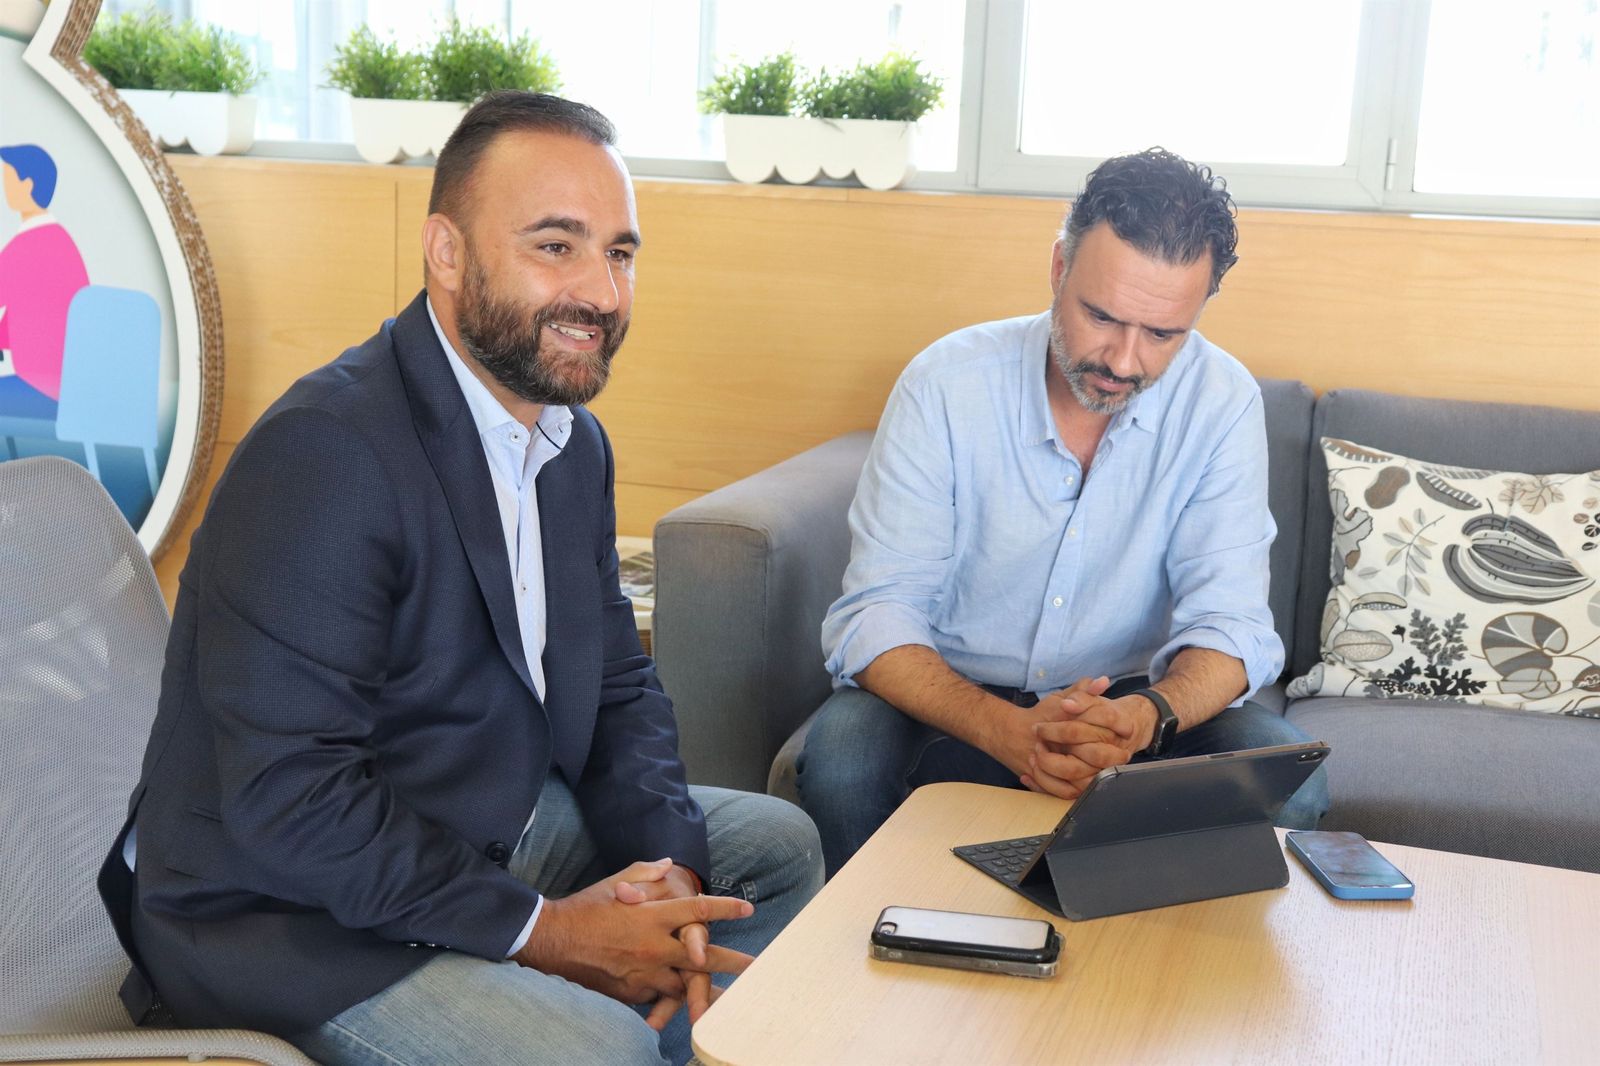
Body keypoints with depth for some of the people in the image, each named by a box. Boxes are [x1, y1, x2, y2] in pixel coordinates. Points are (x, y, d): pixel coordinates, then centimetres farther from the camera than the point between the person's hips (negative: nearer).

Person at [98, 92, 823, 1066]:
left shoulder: (573, 439, 4)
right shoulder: (324, 454, -26)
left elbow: (618, 684, 8)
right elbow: (289, 802, -29)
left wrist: (669, 872, -10)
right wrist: (545, 929, -23)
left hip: (494, 832, 9)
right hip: (289, 915, -9)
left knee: (778, 844, 13)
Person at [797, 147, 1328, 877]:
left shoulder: (1223, 402, -10)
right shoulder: (945, 384, -15)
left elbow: (1228, 623, -13)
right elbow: (876, 619, -19)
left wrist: (1144, 718, -37)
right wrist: (1011, 732, -38)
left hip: (1132, 701, 2)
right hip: (954, 696, -1)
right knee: (842, 758, -32)